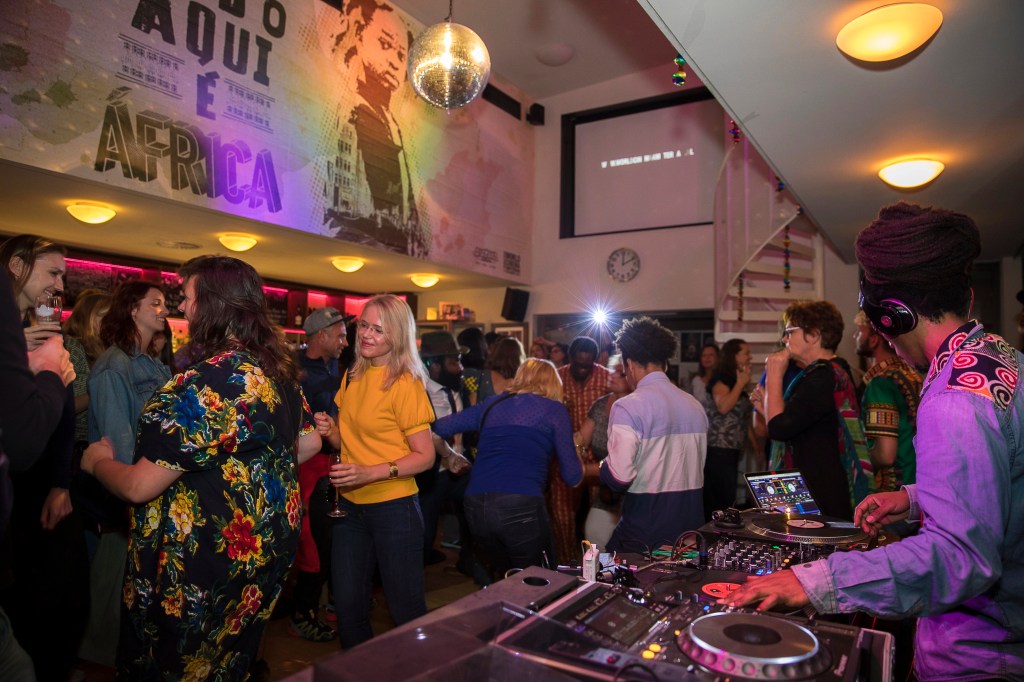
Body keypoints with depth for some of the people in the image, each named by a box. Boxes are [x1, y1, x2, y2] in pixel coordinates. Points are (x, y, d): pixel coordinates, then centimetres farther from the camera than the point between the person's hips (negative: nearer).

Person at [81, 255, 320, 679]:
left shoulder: (204, 386, -27)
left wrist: (98, 461, -4)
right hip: (270, 545, 8)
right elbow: (310, 442, 11)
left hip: (204, 565, -8)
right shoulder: (280, 370, -1)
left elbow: (139, 487, -24)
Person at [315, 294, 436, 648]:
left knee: (406, 609, 8)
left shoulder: (406, 384, -14)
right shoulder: (351, 377, 6)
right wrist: (330, 430, -5)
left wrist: (370, 473, -25)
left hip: (394, 506, -6)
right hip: (350, 505, 6)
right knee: (347, 606, 17)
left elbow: (424, 456, -14)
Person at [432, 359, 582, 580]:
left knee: (501, 581, 24)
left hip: (475, 506, 5)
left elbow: (440, 427, 22)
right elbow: (572, 477, 6)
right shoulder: (554, 410, 9)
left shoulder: (492, 404, 19)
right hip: (521, 506, -4)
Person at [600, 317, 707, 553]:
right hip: (692, 524, 6)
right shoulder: (695, 405, 5)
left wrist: (600, 468, -1)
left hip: (645, 531, -6)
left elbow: (619, 476, -22)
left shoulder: (628, 407, -15)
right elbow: (698, 466, 15)